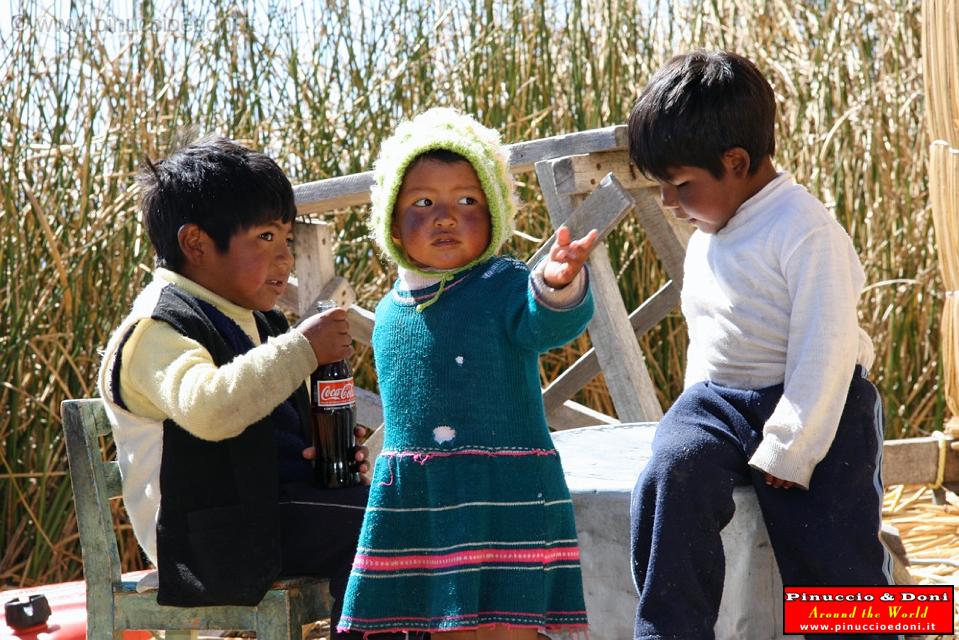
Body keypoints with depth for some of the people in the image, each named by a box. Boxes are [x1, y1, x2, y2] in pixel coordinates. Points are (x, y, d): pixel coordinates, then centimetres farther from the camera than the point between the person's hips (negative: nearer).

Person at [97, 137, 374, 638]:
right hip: (213, 539, -10)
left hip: (279, 498, 10)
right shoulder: (156, 331, -12)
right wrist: (302, 349, -28)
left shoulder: (255, 323, 20)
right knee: (368, 530, -25)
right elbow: (208, 408, -34)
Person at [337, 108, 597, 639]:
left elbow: (548, 324, -31)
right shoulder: (390, 314, 10)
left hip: (504, 499, -6)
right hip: (415, 506, 6)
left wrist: (558, 285, -52)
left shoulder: (503, 288, -8)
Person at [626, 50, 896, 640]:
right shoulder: (707, 235, 12)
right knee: (673, 473, -24)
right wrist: (699, 410, 15)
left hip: (813, 409, -6)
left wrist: (786, 452, -19)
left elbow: (824, 351, -18)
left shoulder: (806, 230, -16)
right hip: (718, 400, 6)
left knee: (837, 562, -8)